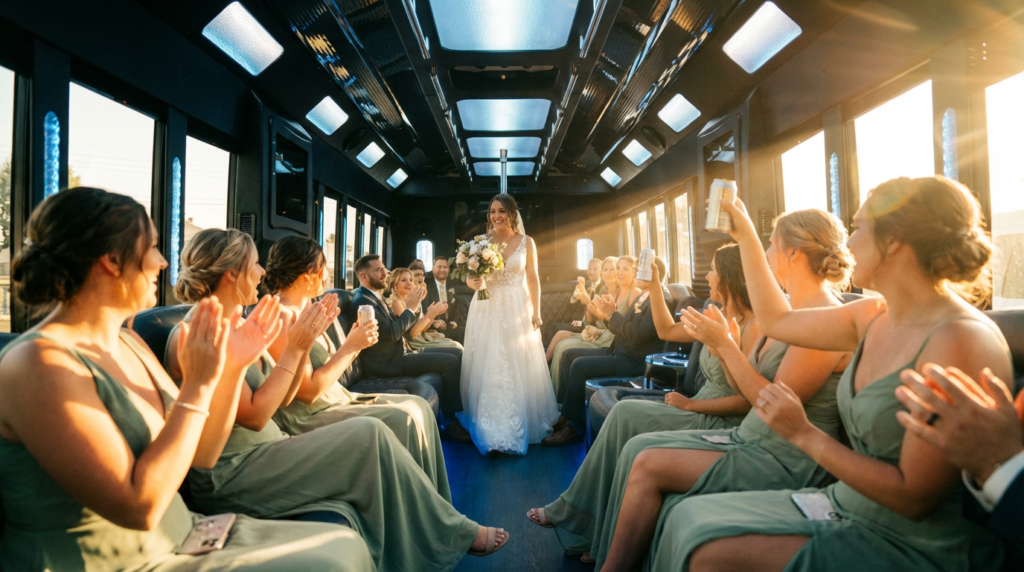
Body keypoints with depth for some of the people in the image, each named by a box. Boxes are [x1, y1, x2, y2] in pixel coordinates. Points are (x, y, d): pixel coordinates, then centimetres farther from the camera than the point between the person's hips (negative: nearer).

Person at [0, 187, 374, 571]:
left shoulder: (129, 343, 6)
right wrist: (197, 384, -22)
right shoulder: (39, 363, -19)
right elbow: (139, 506, -24)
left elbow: (200, 456, 8)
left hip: (181, 537, 8)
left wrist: (233, 369, -3)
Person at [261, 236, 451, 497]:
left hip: (336, 398, 10)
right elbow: (308, 391, -21)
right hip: (307, 417, -9)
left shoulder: (304, 311, 11)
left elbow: (327, 368, 10)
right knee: (404, 420, -20)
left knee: (418, 406, -1)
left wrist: (354, 343, -3)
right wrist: (350, 347, -15)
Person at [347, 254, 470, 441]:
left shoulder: (376, 296, 15)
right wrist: (409, 308, -12)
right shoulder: (362, 301, -15)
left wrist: (412, 305, 0)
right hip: (390, 362, -10)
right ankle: (449, 421, -5)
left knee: (457, 352, 5)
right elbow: (391, 334, -23)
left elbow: (399, 327, 14)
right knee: (450, 361, -17)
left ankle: (459, 407, 8)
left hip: (400, 353, 10)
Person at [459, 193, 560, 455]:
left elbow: (533, 279, 4)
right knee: (487, 368, 0)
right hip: (487, 309, 1)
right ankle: (489, 429, 11)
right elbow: (470, 276, 2)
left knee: (519, 368, 1)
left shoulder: (526, 242, 4)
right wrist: (472, 282, -22)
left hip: (517, 310, 0)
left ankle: (518, 427, 13)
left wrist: (536, 312, -1)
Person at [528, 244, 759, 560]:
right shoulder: (721, 319, 11)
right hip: (700, 415, 8)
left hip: (721, 424, -8)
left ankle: (571, 514, -3)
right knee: (625, 414, -14)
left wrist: (690, 404, -16)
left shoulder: (753, 327, -15)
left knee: (625, 414, -17)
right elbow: (666, 331, 19)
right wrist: (653, 285, 14)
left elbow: (747, 400, -20)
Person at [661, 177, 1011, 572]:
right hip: (845, 508, 7)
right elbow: (777, 321, 15)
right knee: (688, 518, -7)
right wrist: (746, 237, 17)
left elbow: (914, 498, -22)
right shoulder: (874, 317, 1)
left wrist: (804, 434, -19)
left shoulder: (961, 342, -22)